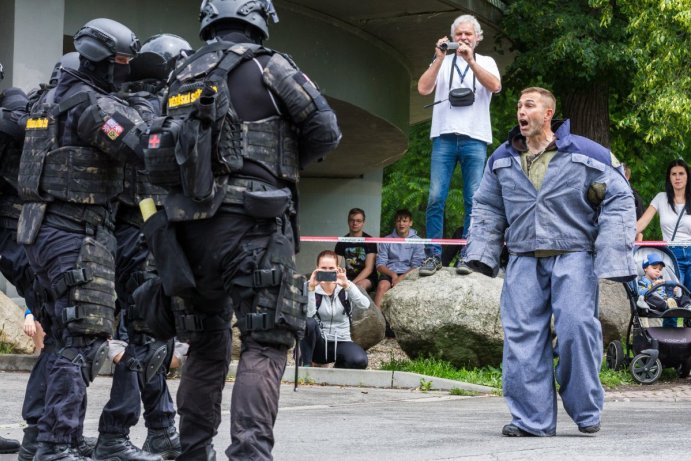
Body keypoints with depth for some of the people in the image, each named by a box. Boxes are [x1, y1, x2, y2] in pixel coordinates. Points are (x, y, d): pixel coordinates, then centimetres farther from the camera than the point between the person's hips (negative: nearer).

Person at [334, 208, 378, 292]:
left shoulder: (369, 241, -3)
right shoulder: (342, 242, 9)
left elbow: (369, 269, -11)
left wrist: (353, 283, -23)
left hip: (367, 279, -3)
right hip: (348, 277, 3)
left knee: (360, 285, -38)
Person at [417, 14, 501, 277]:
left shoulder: (486, 62, 13)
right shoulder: (443, 62, 14)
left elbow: (495, 86, -8)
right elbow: (423, 88, -1)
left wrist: (470, 60, -15)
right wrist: (440, 58, -9)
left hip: (475, 139, 0)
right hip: (444, 137, 0)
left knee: (473, 200, -3)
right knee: (436, 198, -7)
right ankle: (433, 255, -5)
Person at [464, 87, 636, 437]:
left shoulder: (584, 154, 1)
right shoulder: (502, 160, 14)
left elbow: (618, 197, 3)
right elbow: (487, 207, 23)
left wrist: (612, 253, -5)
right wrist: (480, 250, 9)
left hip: (572, 255, -3)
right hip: (524, 260, 4)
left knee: (577, 327, -15)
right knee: (522, 335, -4)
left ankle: (586, 412, 3)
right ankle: (532, 418, 2)